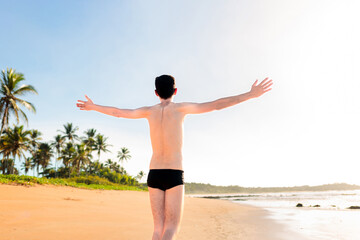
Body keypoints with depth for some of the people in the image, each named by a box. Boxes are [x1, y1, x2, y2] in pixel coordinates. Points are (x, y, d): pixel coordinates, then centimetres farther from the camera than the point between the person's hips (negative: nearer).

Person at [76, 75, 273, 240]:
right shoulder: (180, 107, -1)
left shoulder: (150, 111, 8)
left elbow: (117, 112, 18)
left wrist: (93, 106, 36)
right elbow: (216, 105, -4)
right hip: (174, 174, -4)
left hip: (154, 174, 4)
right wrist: (250, 94, -1)